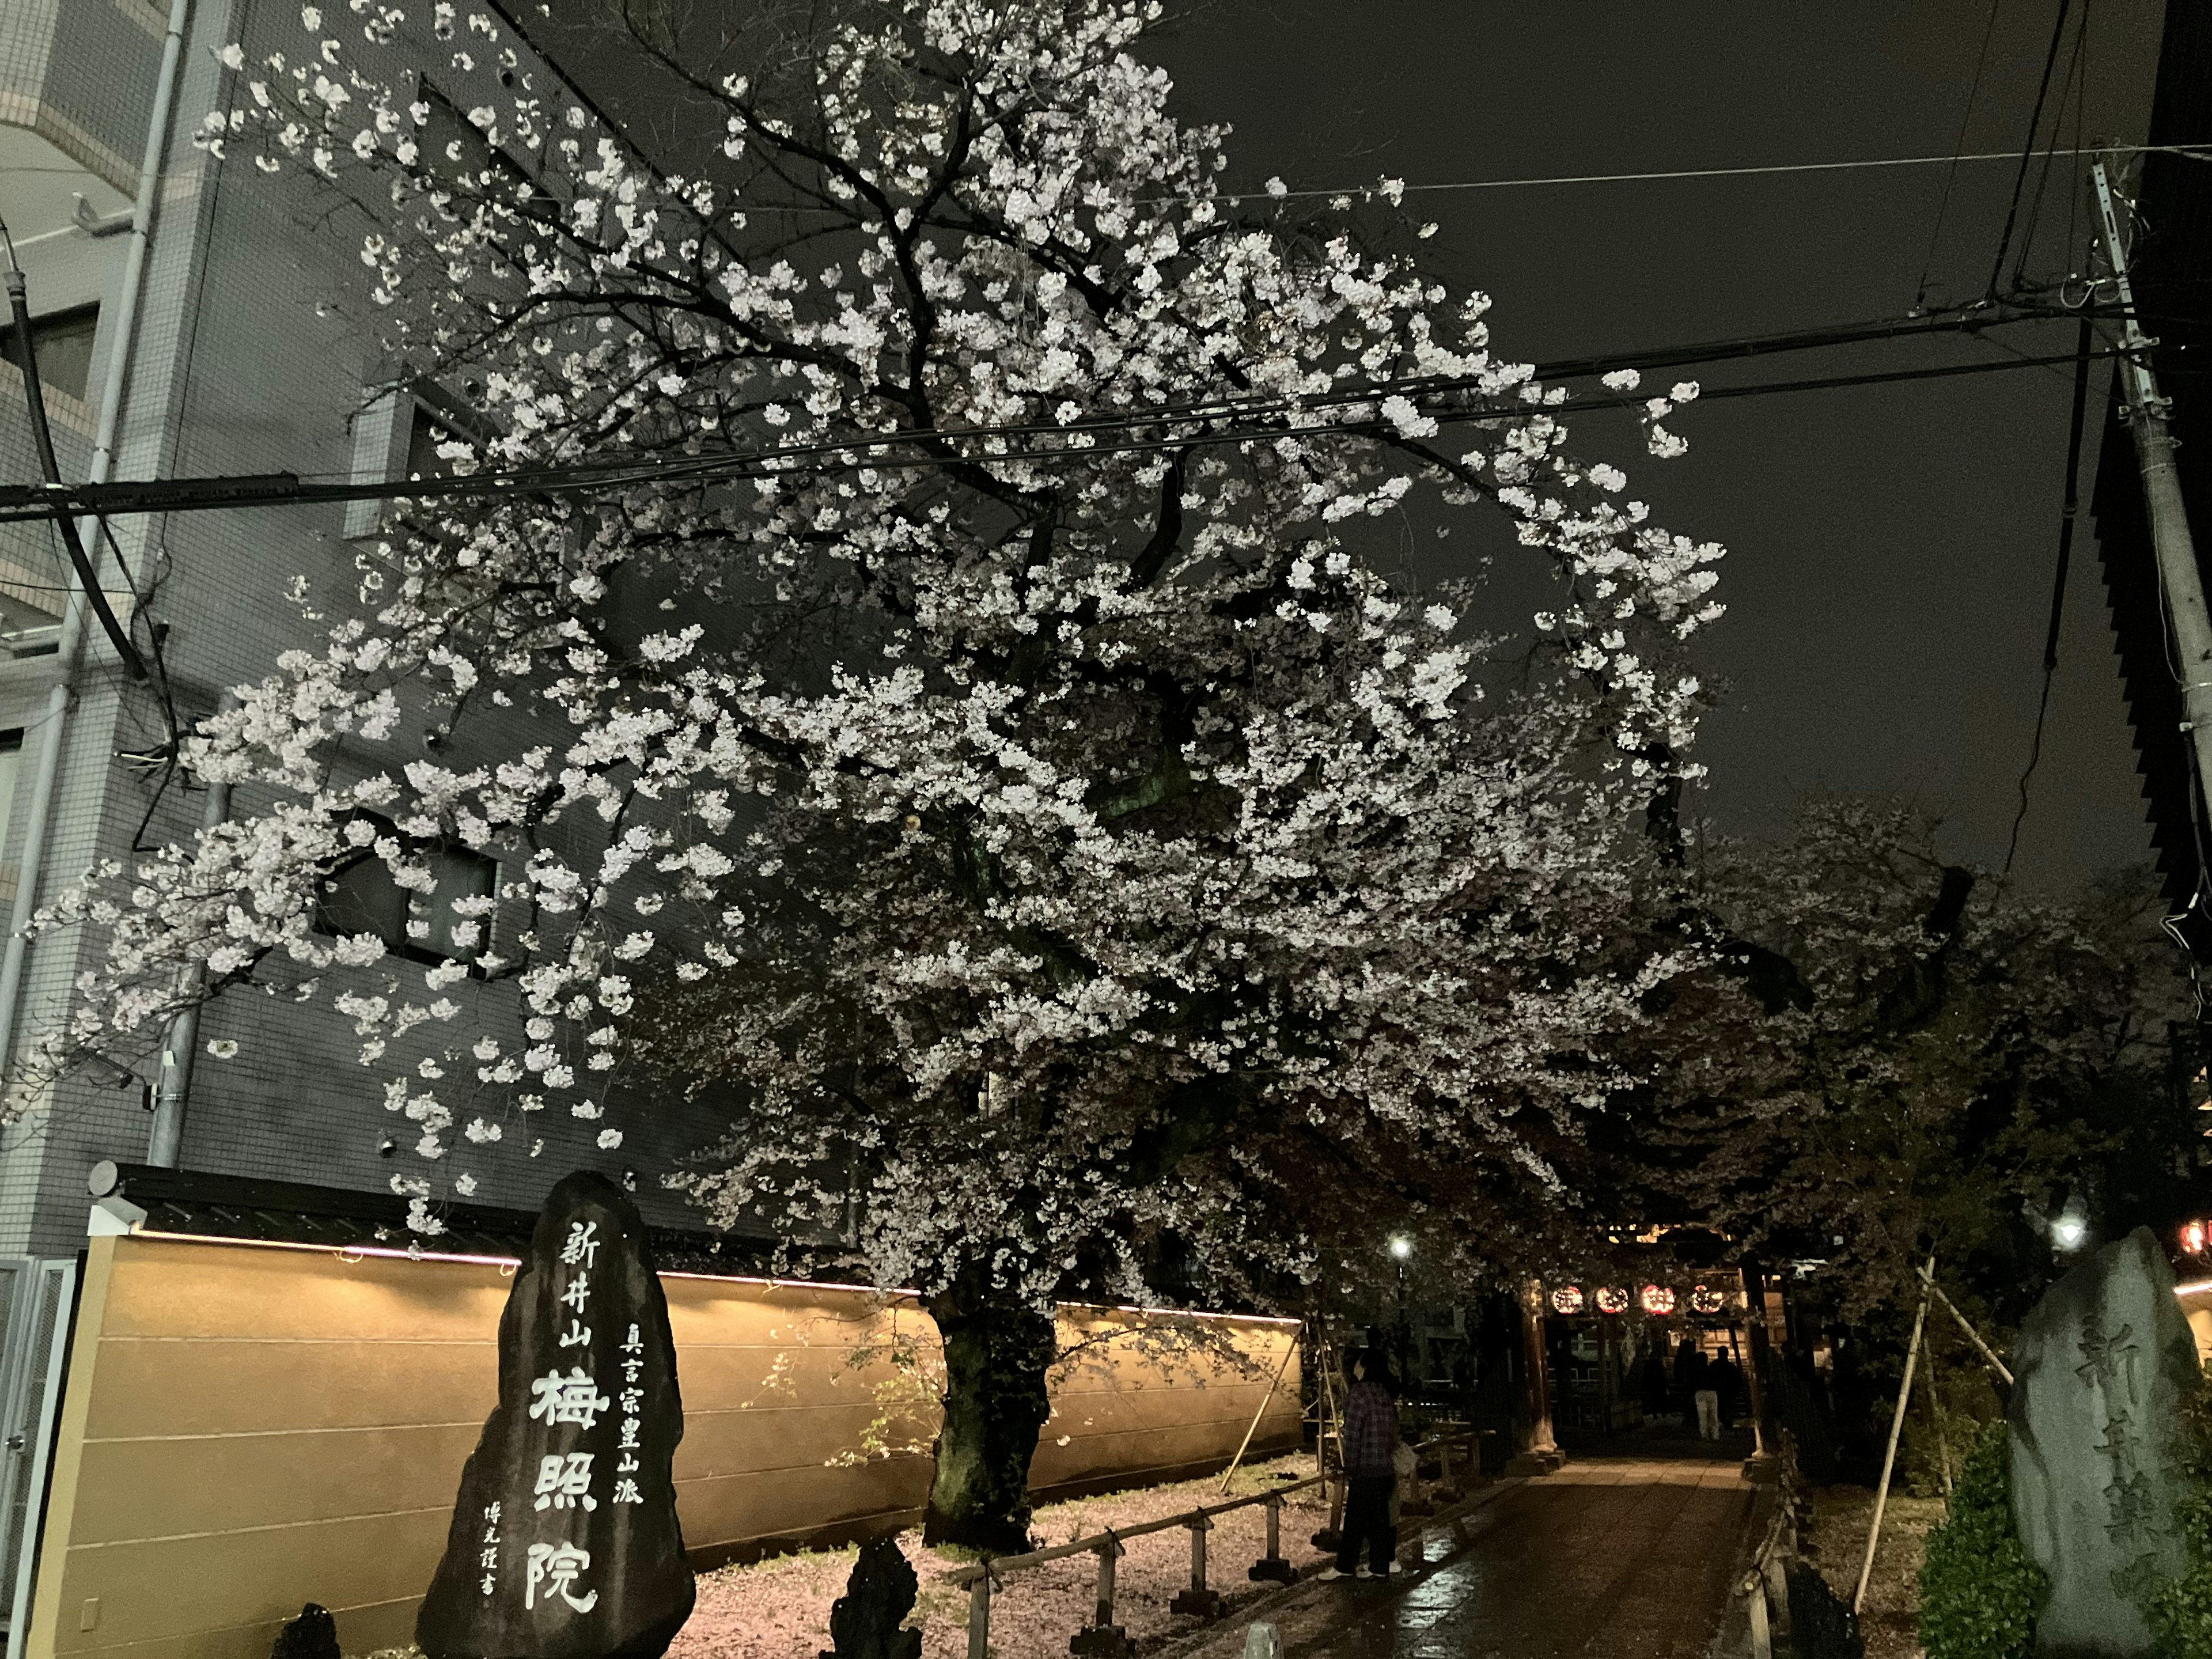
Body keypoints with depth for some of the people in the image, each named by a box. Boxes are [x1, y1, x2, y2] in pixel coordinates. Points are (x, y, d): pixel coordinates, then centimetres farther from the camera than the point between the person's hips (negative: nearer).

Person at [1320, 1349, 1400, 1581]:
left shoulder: (1357, 1395, -15)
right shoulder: (1385, 1396, 9)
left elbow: (1352, 1438, -16)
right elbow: (1394, 1434, 14)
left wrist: (1350, 1470, -9)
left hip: (1366, 1472, -7)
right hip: (1387, 1470, 7)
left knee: (1355, 1520, 2)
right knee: (1380, 1519, 14)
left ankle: (1344, 1566, 9)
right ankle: (1382, 1565, 19)